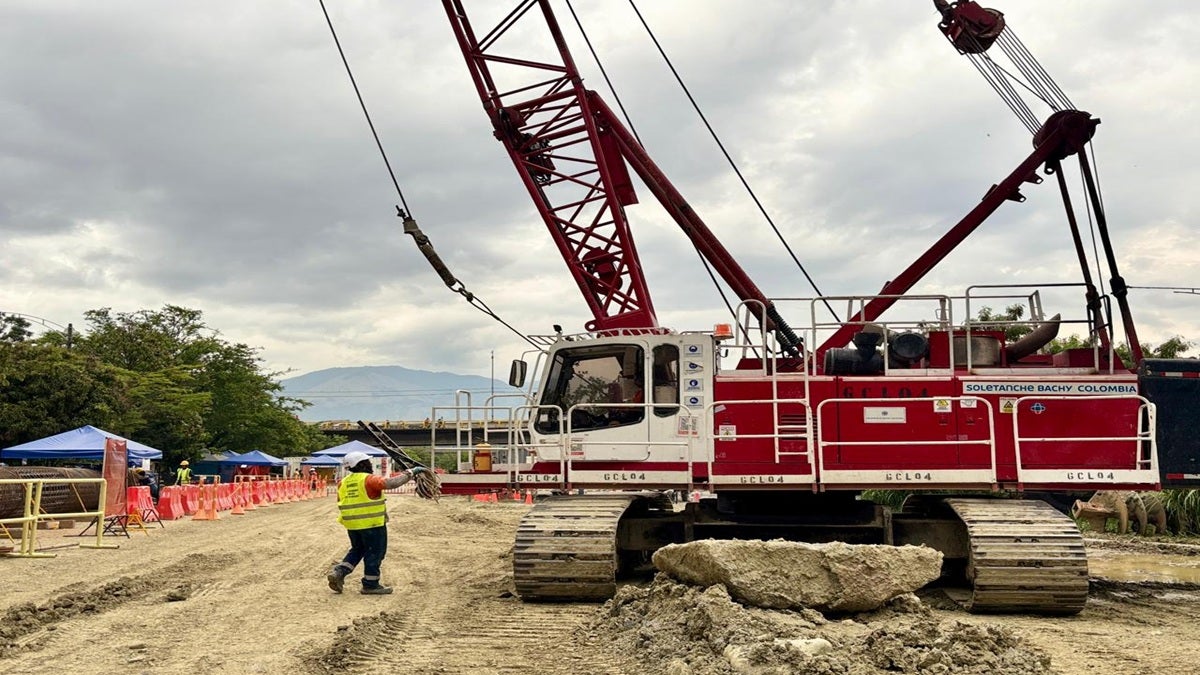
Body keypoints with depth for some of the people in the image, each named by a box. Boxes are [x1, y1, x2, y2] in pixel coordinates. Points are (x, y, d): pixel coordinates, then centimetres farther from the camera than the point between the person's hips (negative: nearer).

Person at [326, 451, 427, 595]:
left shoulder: (343, 482, 8)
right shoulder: (369, 479, -15)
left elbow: (341, 504, 15)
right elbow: (392, 483, -27)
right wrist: (410, 473, -19)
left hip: (351, 524, 7)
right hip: (372, 524, -7)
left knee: (357, 550, 23)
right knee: (375, 552, 5)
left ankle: (338, 572, 9)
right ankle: (370, 585, 10)